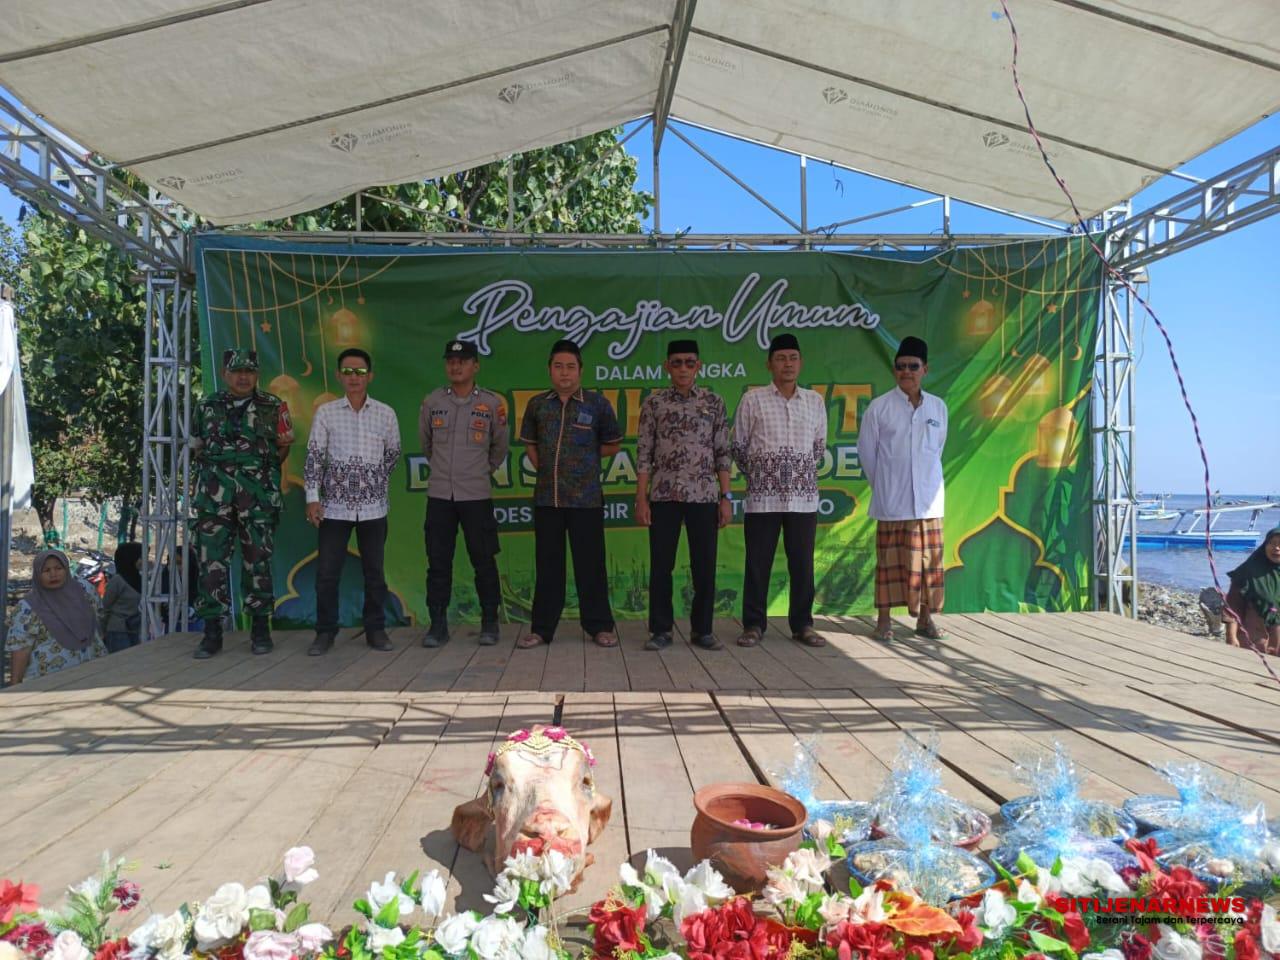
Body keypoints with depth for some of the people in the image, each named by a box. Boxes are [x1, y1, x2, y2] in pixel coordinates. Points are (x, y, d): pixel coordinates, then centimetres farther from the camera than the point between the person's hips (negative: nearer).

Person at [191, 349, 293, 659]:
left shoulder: (274, 407, 5)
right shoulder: (206, 407, 10)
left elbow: (282, 451, 13)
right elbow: (197, 450, 16)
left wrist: (283, 446, -3)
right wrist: (215, 470, 5)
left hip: (259, 497, -1)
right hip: (215, 496, 1)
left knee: (258, 561, 3)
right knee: (212, 561, -1)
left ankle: (261, 628, 13)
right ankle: (212, 632, 7)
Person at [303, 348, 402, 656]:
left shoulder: (386, 414, 2)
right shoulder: (325, 412, 0)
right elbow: (314, 457, -2)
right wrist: (312, 497, -8)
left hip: (373, 507, 1)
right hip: (334, 506, -1)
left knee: (374, 571, 8)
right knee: (326, 572, 2)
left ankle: (376, 629, 20)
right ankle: (325, 632, 15)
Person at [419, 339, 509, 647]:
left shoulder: (492, 403, -1)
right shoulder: (432, 401, 3)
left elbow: (500, 447, 12)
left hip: (476, 495, -2)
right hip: (439, 494, 2)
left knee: (484, 561, 3)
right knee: (438, 562, 5)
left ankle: (490, 623, 15)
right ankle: (438, 624, 14)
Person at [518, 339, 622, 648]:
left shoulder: (597, 403, 1)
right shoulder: (537, 405, 8)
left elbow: (613, 445, 10)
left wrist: (584, 458, 6)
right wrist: (545, 468, 7)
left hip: (586, 498, -2)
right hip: (546, 497, 2)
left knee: (590, 564, 3)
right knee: (548, 564, 9)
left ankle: (600, 625, 15)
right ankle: (542, 627, 17)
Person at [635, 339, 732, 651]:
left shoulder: (713, 402, 6)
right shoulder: (653, 403, 4)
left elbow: (723, 453, 5)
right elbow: (644, 454, 2)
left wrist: (726, 497, -1)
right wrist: (641, 499, -4)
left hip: (704, 496, 1)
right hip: (663, 496, 0)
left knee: (704, 566, 4)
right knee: (660, 566, 3)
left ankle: (702, 629, 17)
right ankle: (661, 629, 14)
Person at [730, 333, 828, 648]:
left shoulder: (815, 401, 9)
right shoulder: (753, 399, 1)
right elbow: (738, 446, 7)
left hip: (804, 496, 2)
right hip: (762, 496, -2)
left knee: (802, 562, 6)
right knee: (758, 562, 2)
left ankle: (802, 624, 18)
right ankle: (753, 624, 13)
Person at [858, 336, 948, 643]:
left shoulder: (938, 407, 5)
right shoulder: (879, 407, -4)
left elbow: (937, 449, 14)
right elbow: (866, 450, 2)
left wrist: (927, 481, 12)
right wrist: (881, 485, 6)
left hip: (928, 499, 3)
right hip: (891, 500, -3)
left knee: (928, 558, 7)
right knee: (890, 559, 2)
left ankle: (925, 618, 19)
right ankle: (884, 620, 11)